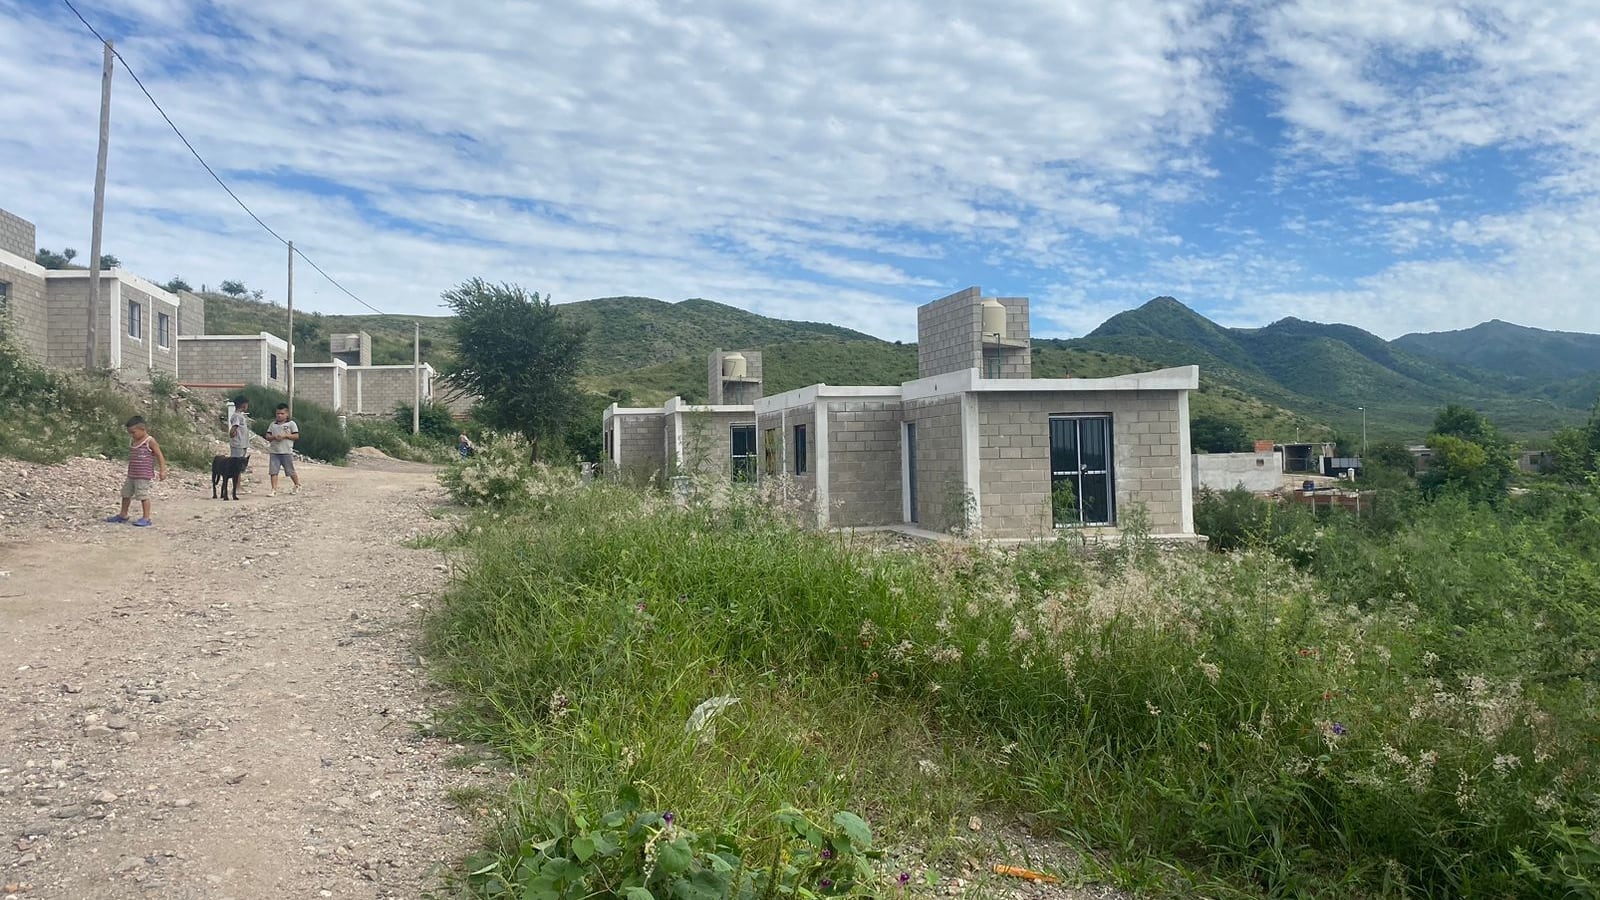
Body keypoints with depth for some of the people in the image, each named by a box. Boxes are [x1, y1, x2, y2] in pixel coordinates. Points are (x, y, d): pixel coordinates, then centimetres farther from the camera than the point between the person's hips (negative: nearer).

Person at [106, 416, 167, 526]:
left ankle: (146, 518, -1)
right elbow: (132, 457, 20)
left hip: (144, 476, -9)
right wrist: (130, 472, 20)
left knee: (143, 495, -7)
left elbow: (160, 456, -12)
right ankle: (123, 515, 30)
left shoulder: (150, 441, -11)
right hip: (131, 475, 9)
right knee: (126, 494, 16)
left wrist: (163, 470, -17)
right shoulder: (132, 441, 11)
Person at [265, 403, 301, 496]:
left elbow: (296, 436, -4)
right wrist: (274, 437, -10)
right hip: (274, 452, 4)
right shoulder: (273, 424, 13)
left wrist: (285, 436, -15)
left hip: (287, 452, -3)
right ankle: (274, 490, -1)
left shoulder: (291, 424, 1)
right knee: (273, 472, -4)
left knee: (290, 471, 6)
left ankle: (297, 485, 28)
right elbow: (267, 436, 11)